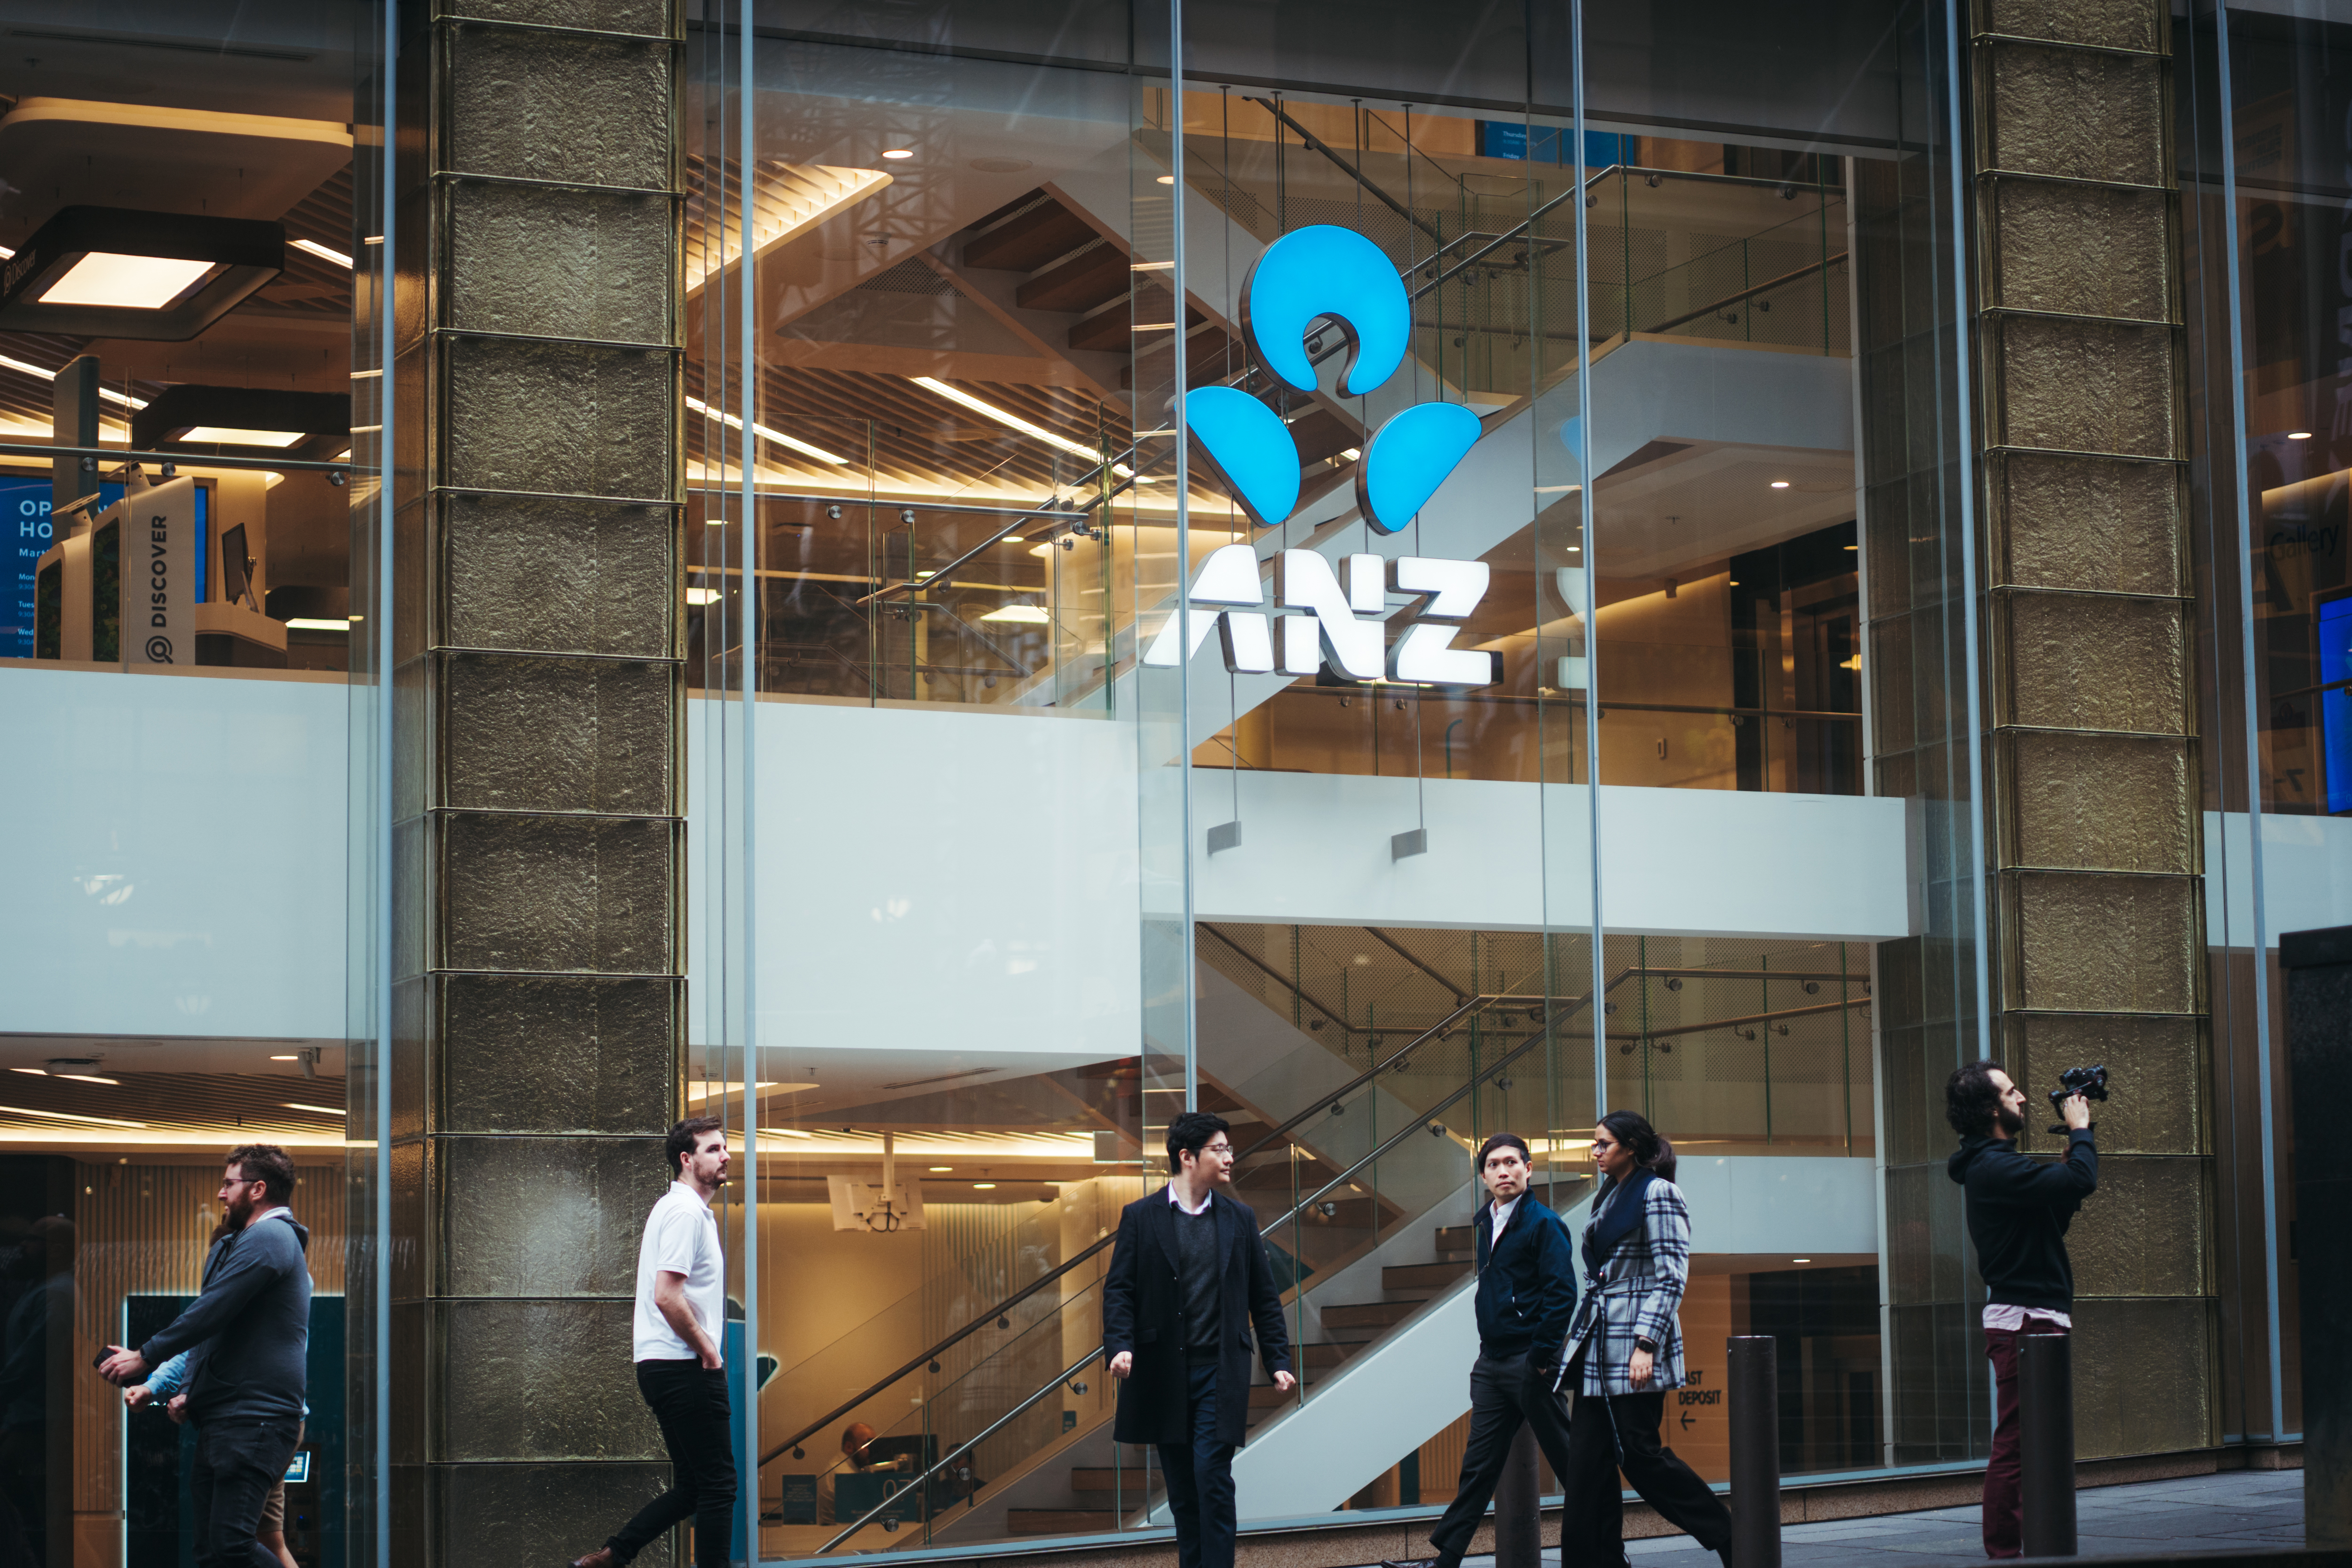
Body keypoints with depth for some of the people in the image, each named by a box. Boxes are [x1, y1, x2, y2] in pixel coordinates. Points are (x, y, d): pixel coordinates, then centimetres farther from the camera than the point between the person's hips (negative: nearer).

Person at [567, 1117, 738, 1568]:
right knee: (717, 1485, -5)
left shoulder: (678, 1209, 20)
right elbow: (667, 1296, -23)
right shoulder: (686, 1212, -14)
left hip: (662, 1365, 10)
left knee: (692, 1487, 12)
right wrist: (706, 1347, -13)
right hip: (687, 1368, -10)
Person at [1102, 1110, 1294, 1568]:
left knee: (1212, 1478, -12)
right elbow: (1119, 1289, -2)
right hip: (1163, 1373, 0)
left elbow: (1264, 1297, 11)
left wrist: (1278, 1362, 4)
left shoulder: (1240, 1218, 8)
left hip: (1219, 1373, 0)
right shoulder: (1141, 1217, 3)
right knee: (1183, 1490, 8)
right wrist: (1120, 1345, -18)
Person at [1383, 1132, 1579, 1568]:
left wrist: (1541, 1357, -18)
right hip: (1491, 1364, 8)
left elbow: (1562, 1294, -16)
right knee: (1479, 1464, 8)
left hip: (1529, 1363, -8)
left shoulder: (1543, 1224, -10)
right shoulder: (1484, 1224, 14)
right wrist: (1491, 1344, 17)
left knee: (1566, 1458, 0)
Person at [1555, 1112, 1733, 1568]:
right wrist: (1579, 1336, 18)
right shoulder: (1608, 1197, 17)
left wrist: (1646, 1345, -21)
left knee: (1639, 1453, -7)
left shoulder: (1658, 1193, -8)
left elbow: (1671, 1277, -14)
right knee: (1587, 1459, 3)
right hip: (1599, 1347, 8)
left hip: (1635, 1342, -8)